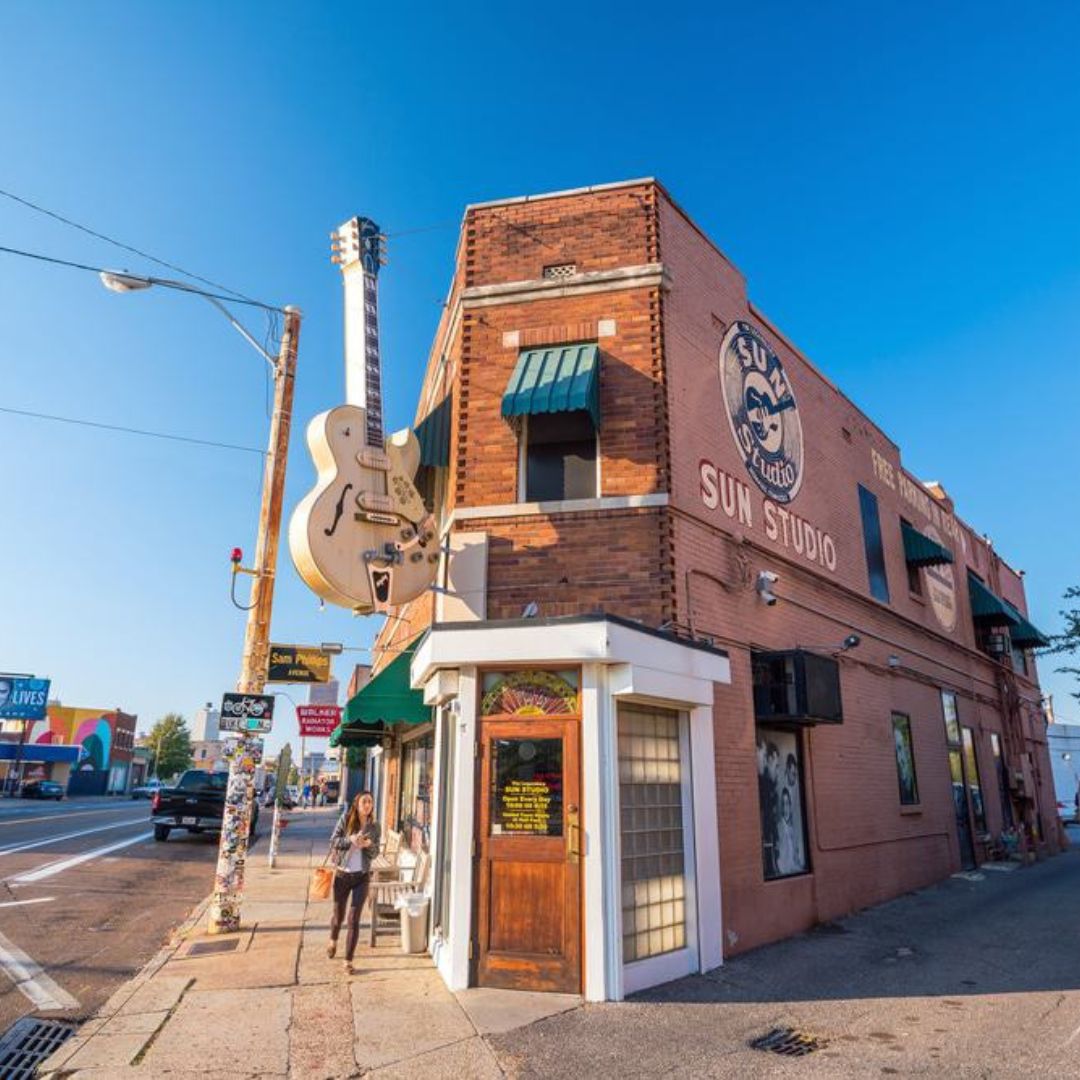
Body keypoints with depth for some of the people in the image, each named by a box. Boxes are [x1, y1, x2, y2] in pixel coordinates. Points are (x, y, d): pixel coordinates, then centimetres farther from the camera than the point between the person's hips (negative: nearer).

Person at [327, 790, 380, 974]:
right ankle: (333, 942, 50)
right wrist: (350, 839, -25)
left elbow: (374, 854, 1)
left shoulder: (374, 827, -2)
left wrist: (369, 845, -20)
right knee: (339, 916, 18)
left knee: (354, 920, -3)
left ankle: (348, 961, 9)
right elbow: (333, 841, -8)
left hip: (362, 876, 0)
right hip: (342, 874, 0)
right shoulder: (345, 819, -7)